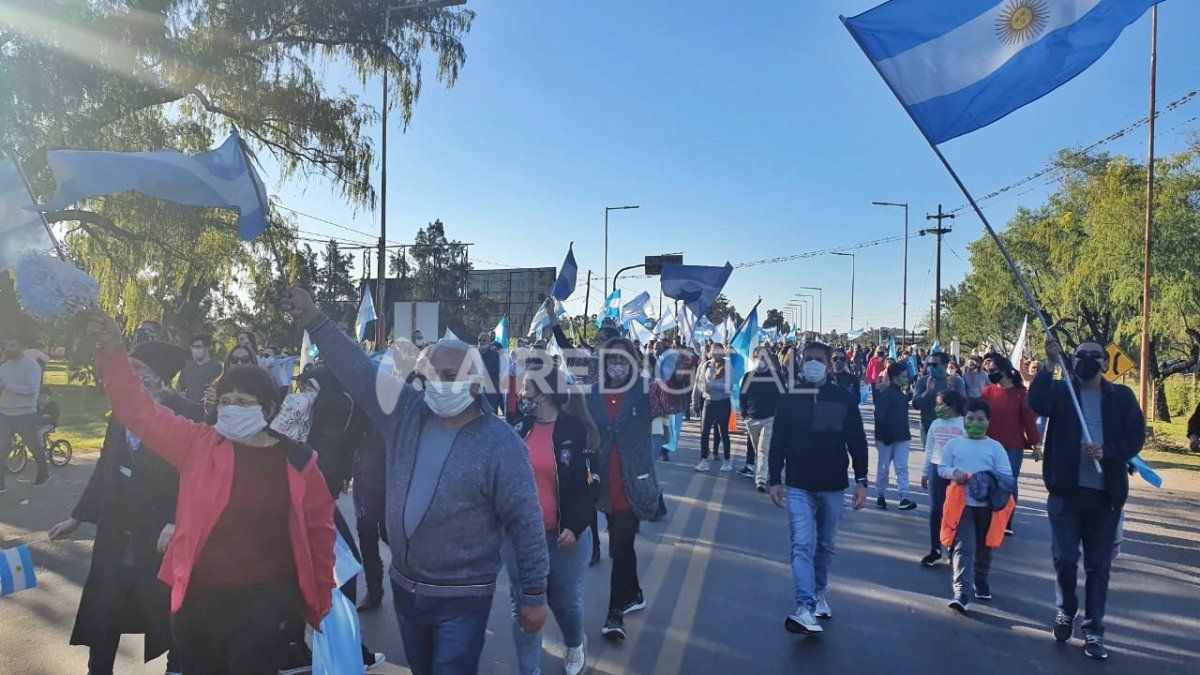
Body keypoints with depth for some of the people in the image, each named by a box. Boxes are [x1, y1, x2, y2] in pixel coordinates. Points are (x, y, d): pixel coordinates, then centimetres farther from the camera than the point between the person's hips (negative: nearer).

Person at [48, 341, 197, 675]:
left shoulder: (186, 414, -13)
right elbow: (105, 468, 13)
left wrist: (176, 522, -22)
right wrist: (77, 517, 15)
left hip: (159, 533, -5)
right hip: (115, 530, 6)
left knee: (165, 609, 9)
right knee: (100, 608, 13)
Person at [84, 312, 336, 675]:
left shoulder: (297, 461, -5)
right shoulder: (198, 444, 1)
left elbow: (319, 533, 1)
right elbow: (139, 411, -4)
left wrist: (319, 605, 5)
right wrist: (113, 351, -18)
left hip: (267, 601, -3)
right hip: (198, 597, 3)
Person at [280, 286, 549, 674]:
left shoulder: (500, 443, -17)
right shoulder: (406, 412, -3)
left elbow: (526, 522, -14)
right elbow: (358, 370, -7)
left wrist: (534, 595, -11)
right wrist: (313, 320, -19)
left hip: (462, 598, -6)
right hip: (404, 586, 6)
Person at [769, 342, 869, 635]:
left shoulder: (843, 399, 0)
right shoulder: (790, 399, 0)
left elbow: (857, 442, 3)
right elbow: (777, 443, 3)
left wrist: (861, 481, -2)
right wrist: (774, 480, 0)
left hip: (833, 486, 2)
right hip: (798, 486, -1)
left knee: (826, 545, 15)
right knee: (803, 545, -11)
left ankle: (819, 591, 37)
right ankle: (805, 610, -17)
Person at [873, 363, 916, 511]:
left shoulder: (901, 394, 12)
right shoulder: (885, 394, -15)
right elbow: (880, 417, -19)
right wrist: (887, 436, -20)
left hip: (901, 437, 7)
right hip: (886, 438, -7)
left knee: (902, 468, 0)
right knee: (883, 468, 5)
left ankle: (904, 498, -2)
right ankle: (880, 496, 19)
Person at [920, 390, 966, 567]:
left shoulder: (965, 425, -7)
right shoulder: (935, 424, 7)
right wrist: (925, 473, 15)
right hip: (937, 468, 4)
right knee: (935, 510, 5)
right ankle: (935, 549, 13)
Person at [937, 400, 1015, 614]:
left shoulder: (995, 447, 3)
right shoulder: (954, 444, 4)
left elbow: (1007, 476, 1)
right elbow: (941, 468, 9)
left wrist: (991, 480, -18)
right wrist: (953, 473, -12)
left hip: (986, 505, 1)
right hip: (961, 504, -1)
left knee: (983, 547, 16)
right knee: (963, 548, -10)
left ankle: (981, 583, 39)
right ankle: (962, 594, -16)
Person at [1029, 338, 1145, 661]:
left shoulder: (1122, 397, 7)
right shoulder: (1060, 390, 3)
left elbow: (1136, 438, 1)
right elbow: (1037, 404, -18)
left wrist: (1106, 452, -16)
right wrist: (1050, 365, -26)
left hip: (1106, 494, 1)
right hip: (1066, 491, -1)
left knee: (1098, 565, 7)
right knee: (1064, 558, -1)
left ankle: (1093, 631, 19)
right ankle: (1066, 610, 27)